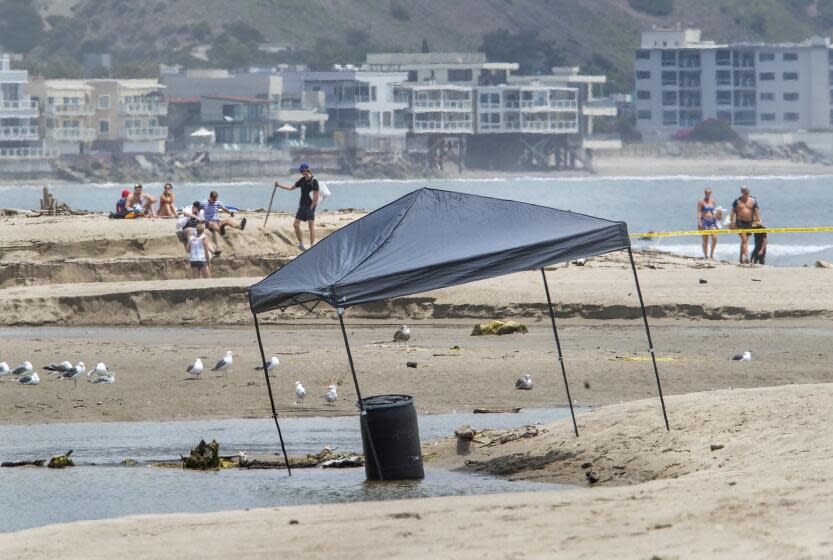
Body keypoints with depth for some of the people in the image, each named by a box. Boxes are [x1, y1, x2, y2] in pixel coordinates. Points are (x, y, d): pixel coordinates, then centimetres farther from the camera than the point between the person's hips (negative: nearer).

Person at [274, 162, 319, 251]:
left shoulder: (314, 181, -12)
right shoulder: (302, 180, 10)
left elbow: (316, 196, -14)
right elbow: (292, 187, 20)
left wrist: (311, 208, -16)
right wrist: (279, 185, 15)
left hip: (310, 206, -8)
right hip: (302, 206, 8)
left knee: (311, 225, -3)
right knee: (296, 224, 4)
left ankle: (312, 246, 0)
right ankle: (301, 244, 14)